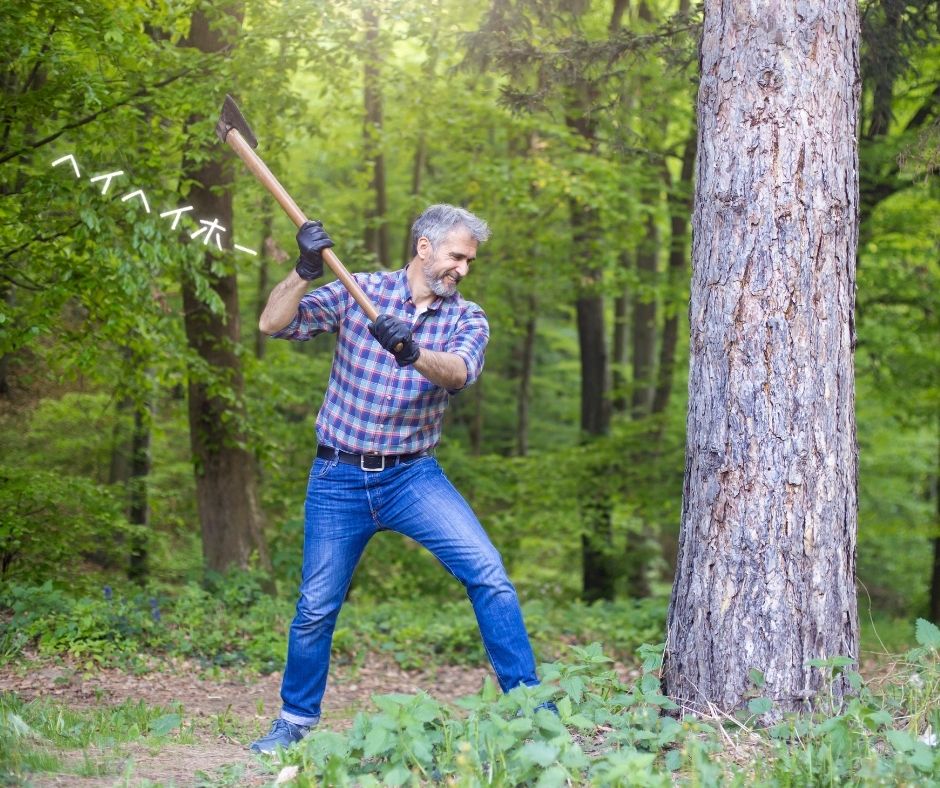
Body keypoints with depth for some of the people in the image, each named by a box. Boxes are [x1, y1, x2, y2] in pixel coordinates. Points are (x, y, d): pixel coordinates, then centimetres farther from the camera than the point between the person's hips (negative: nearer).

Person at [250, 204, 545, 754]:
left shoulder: (466, 318, 1)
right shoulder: (359, 292, -1)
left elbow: (458, 372, -21)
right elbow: (273, 324, -8)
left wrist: (411, 352, -42)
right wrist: (305, 272, -24)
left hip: (413, 476, 1)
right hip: (339, 477, -1)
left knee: (488, 572, -14)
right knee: (316, 607, 4)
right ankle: (296, 719, 25)